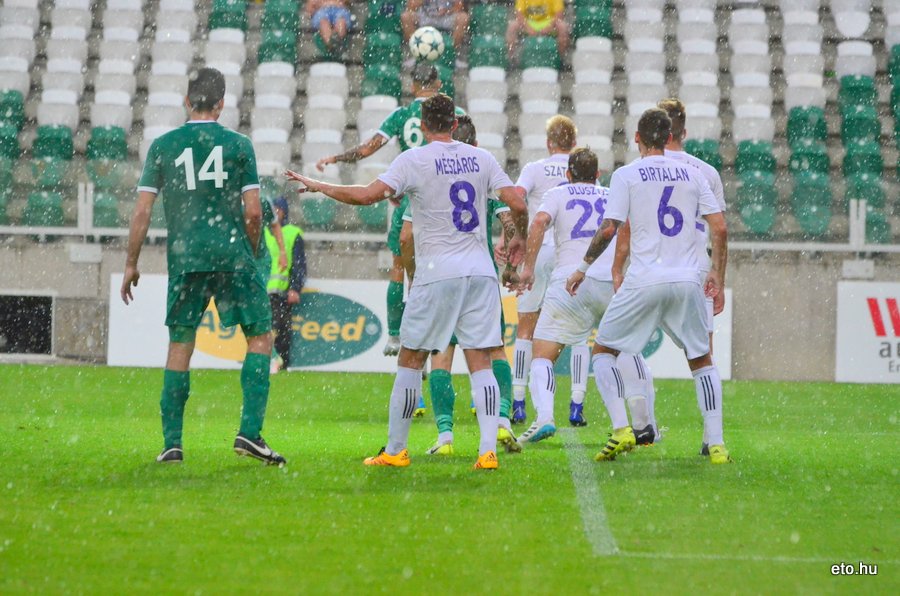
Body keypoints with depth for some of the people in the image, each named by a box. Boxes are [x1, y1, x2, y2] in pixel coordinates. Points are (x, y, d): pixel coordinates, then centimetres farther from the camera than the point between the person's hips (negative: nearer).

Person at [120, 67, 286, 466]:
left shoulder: (163, 146, 4)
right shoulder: (238, 145, 1)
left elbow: (142, 212, 2)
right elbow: (253, 212, -3)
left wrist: (131, 264, 10)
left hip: (184, 258, 2)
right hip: (232, 254, -2)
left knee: (180, 346, 9)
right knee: (260, 336, 8)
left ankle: (172, 443, 6)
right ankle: (250, 432, -5)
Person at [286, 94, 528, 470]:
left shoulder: (413, 160, -4)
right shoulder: (481, 158, 8)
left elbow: (367, 195, -13)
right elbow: (518, 204, 4)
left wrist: (318, 186, 0)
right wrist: (519, 238, 24)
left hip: (437, 273, -4)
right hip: (481, 271, 4)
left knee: (410, 361, 7)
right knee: (480, 364, 2)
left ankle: (395, 450, 11)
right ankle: (488, 450, -8)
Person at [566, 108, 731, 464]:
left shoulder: (626, 175, 1)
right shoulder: (691, 175, 10)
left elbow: (608, 229, -6)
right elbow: (719, 228, 7)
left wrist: (583, 268, 6)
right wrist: (717, 273, 17)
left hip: (644, 283, -3)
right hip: (687, 281, 3)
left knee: (603, 351, 12)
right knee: (701, 360, 16)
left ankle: (621, 430, -6)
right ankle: (716, 445, 6)